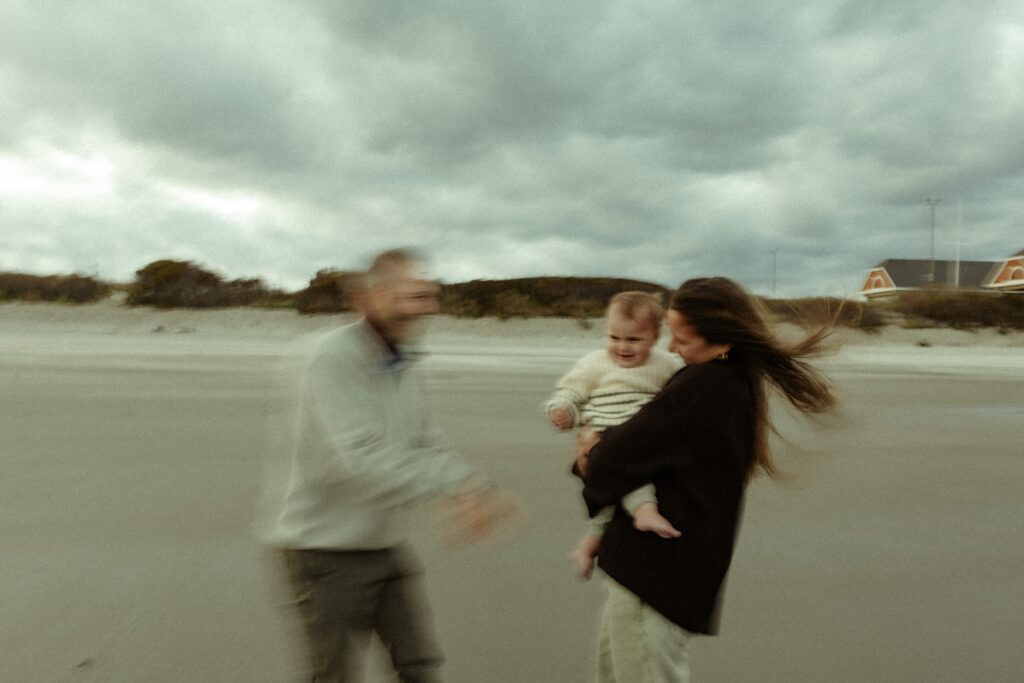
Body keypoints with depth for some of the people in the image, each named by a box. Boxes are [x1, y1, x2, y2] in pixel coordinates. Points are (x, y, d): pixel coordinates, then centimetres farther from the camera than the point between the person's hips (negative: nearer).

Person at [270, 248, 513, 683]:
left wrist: (477, 490, -12)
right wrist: (454, 483, -31)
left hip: (389, 546, 8)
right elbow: (358, 459, -31)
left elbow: (427, 443, 6)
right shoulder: (336, 357, -21)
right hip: (329, 551, -7)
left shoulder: (401, 365, 6)